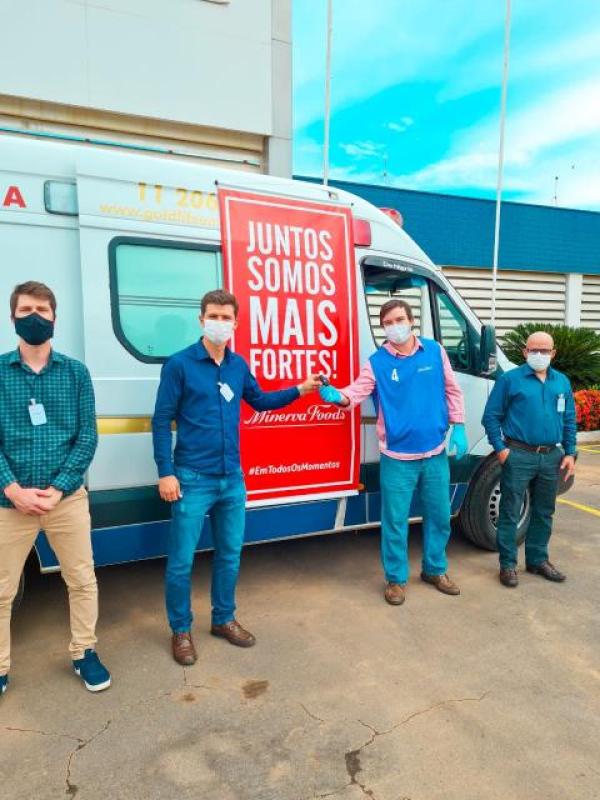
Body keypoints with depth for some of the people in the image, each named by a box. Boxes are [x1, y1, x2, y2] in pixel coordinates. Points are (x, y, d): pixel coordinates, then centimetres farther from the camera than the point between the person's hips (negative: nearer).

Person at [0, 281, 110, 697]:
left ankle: (84, 653, 34)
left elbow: (88, 436, -1)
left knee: (82, 580, 12)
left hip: (68, 498, 1)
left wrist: (58, 488, -10)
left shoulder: (75, 372, 2)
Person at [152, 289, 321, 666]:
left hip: (232, 478, 5)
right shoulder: (180, 364, -9)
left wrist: (299, 390, 13)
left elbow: (259, 401, 22)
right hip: (192, 479, -5)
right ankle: (181, 630, 27)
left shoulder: (239, 365, 6)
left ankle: (224, 619, 36)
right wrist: (166, 473, -13)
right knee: (182, 560, 6)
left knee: (230, 554, 17)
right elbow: (162, 421, -8)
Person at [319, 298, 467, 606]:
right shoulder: (377, 362, -5)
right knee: (395, 521, 5)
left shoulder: (434, 350, 1)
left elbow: (452, 390, 8)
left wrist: (458, 427, 2)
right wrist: (335, 395, -38)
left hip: (436, 453, 3)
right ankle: (395, 579, 24)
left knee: (439, 516, 16)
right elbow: (356, 392, -16)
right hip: (398, 458, -3)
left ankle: (435, 570, 38)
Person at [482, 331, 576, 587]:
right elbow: (491, 416, -4)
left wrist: (570, 453, 8)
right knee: (510, 513, 1)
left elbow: (569, 420, 15)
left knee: (543, 512, 15)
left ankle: (538, 560, 30)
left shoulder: (562, 382, 11)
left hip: (551, 457, 5)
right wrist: (500, 448, -10)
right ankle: (508, 564, 13)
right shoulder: (510, 379, -4)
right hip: (518, 456, -5)